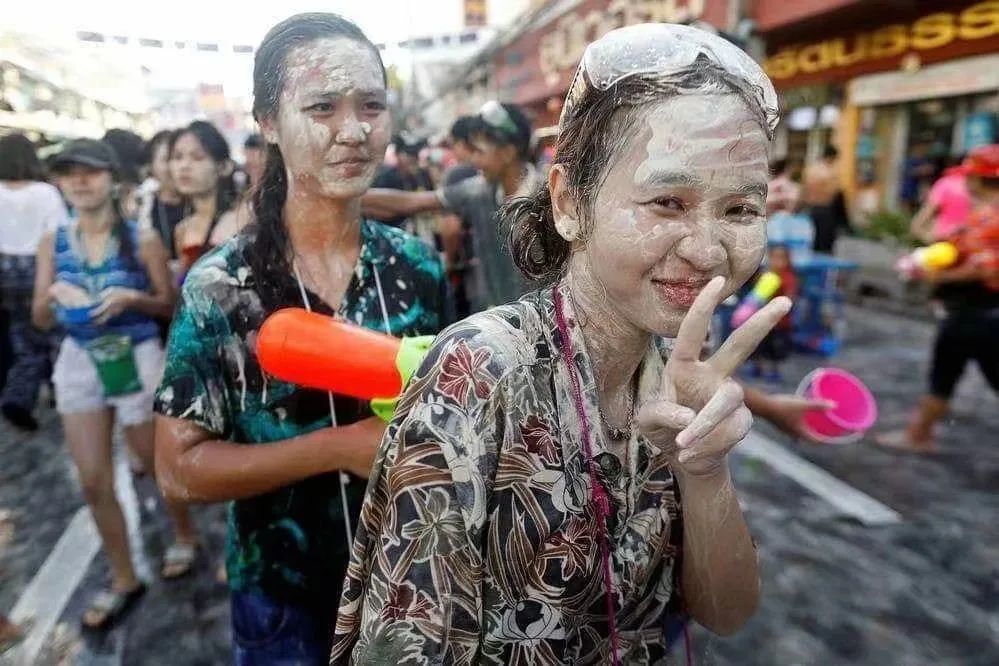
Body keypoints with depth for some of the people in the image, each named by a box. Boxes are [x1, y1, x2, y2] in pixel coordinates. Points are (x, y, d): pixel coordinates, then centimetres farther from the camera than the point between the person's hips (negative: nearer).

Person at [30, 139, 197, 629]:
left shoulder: (143, 239, -9)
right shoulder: (53, 243, 1)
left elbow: (170, 306, -3)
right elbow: (39, 320, 5)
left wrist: (131, 298, -21)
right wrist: (54, 295, -16)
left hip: (137, 361, -4)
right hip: (79, 363, 4)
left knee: (157, 463, 13)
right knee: (92, 482, 8)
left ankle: (184, 535, 42)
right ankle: (124, 579, 27)